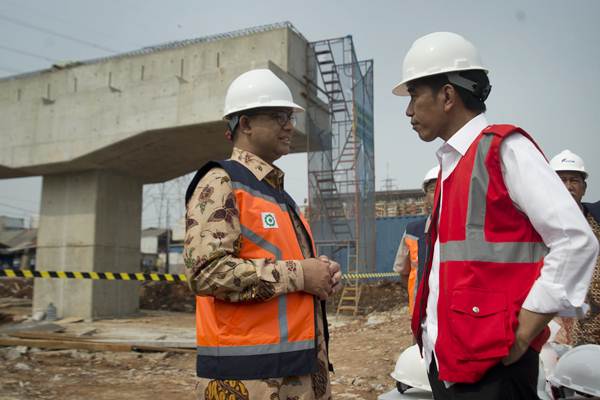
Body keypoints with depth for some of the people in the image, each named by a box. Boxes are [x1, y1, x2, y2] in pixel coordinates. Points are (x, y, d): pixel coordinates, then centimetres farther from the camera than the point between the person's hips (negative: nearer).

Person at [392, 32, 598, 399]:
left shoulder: (504, 149, -10)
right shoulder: (451, 163, 14)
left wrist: (521, 336, -15)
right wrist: (432, 340, 11)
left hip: (491, 364, -8)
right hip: (445, 358, 8)